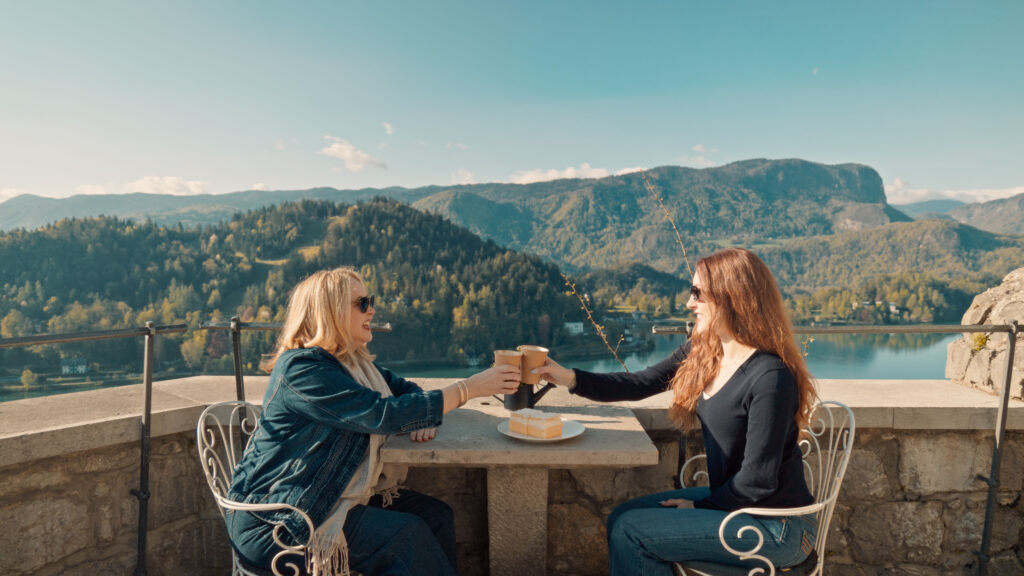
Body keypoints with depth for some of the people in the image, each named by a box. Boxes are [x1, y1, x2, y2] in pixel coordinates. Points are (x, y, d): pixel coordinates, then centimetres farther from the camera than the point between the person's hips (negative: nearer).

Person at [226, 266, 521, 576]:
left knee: (435, 514, -6)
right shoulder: (302, 368, -22)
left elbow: (402, 389, 13)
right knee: (406, 534, -20)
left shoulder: (353, 361, 6)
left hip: (337, 495, 8)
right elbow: (382, 414, -29)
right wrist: (468, 388, -27)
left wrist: (422, 417, -11)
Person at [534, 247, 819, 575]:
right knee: (621, 517, 3)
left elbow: (757, 480, -22)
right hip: (732, 500, 8)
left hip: (777, 527, -7)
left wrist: (701, 507, -8)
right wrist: (570, 378, -7)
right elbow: (638, 385, 4)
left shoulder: (771, 377, -25)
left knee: (631, 531, -11)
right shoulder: (701, 354, -1)